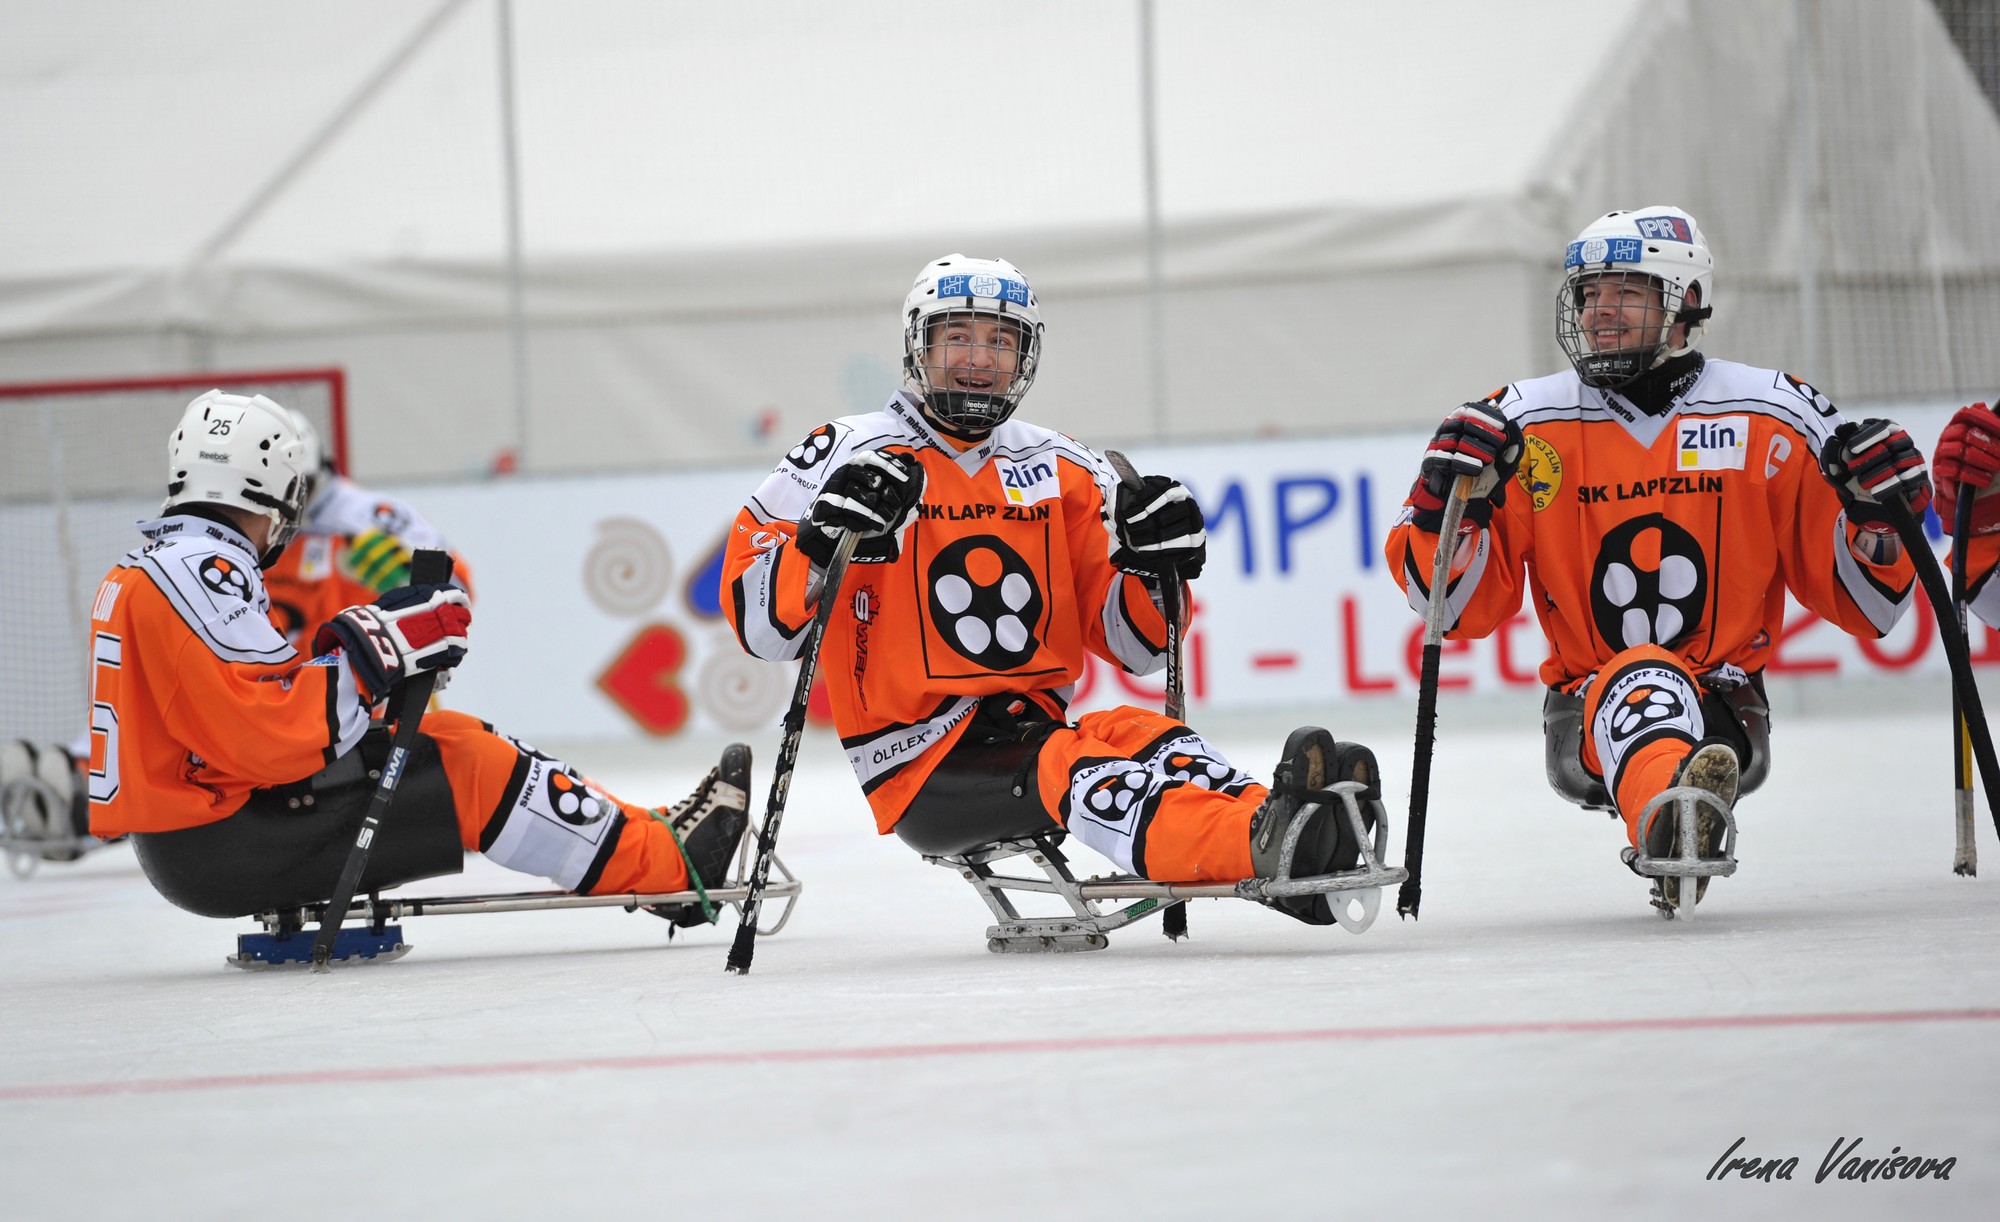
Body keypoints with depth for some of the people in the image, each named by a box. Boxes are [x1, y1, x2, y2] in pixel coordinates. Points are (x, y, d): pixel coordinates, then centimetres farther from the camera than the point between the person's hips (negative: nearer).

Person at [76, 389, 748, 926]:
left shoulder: (136, 573, 16)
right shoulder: (203, 569, -17)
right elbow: (272, 738, -24)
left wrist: (346, 647, 11)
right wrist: (371, 652, -15)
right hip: (228, 849, -10)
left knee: (448, 737, 13)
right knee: (469, 768, -5)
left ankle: (633, 833, 16)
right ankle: (672, 869, 2)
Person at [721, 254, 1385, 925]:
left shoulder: (1063, 472, 14)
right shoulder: (849, 455, 1)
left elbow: (1133, 645, 13)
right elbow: (759, 625, -5)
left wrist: (1152, 567, -8)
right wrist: (823, 541, -23)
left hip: (1032, 728, 5)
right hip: (920, 768, -5)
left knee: (1141, 736, -27)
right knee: (1068, 769, -33)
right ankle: (1262, 845, -60)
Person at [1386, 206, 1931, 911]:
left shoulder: (1770, 421, 4)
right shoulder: (1530, 424, 5)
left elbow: (1861, 606, 8)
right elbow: (1456, 608, 4)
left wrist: (1877, 518, -11)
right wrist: (1450, 507, -14)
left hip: (1725, 707, 2)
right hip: (1588, 714, -2)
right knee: (1640, 679, -38)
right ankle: (1673, 812, -66)